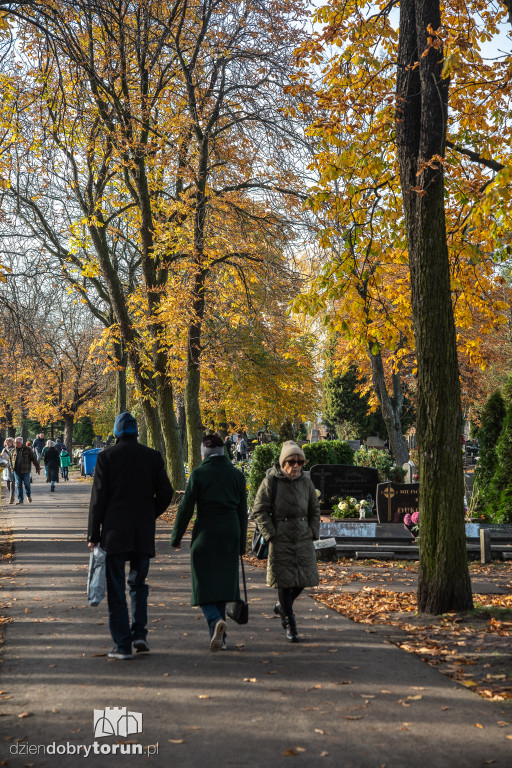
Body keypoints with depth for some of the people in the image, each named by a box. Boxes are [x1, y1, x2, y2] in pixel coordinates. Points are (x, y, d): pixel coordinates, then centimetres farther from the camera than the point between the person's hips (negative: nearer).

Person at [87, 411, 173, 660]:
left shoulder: (106, 456, -3)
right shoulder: (152, 456, 4)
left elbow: (98, 498, -4)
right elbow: (165, 492, 1)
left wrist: (93, 534, 0)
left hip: (115, 532, -2)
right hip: (144, 533, 3)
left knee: (116, 589, 3)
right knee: (138, 584, 18)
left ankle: (122, 644, 2)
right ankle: (139, 634, 7)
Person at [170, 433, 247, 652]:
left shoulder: (199, 474, -8)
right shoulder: (237, 475, 3)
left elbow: (186, 509, -7)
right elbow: (242, 512, 6)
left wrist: (176, 538, 4)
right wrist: (241, 544, 13)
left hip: (206, 533, -4)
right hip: (230, 535, 4)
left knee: (204, 585, 4)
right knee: (222, 583, 14)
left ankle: (216, 621, -23)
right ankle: (219, 637, 16)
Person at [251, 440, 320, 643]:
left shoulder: (306, 481, 6)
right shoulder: (270, 481, -6)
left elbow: (314, 510, 17)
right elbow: (259, 511, -5)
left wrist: (313, 533, 6)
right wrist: (271, 534, -12)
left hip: (303, 538, 4)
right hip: (280, 539, -4)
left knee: (305, 577, 4)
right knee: (284, 580, 0)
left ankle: (282, 606, 32)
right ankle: (289, 623, 14)